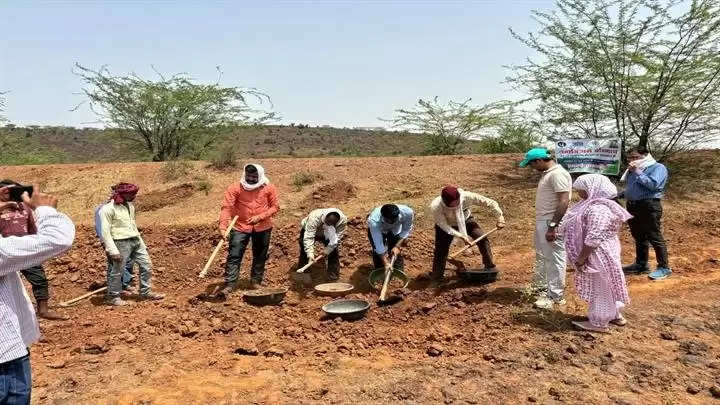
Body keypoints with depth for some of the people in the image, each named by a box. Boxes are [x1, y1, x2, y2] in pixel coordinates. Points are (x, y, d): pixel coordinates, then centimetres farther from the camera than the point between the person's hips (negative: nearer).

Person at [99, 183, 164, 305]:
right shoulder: (108, 209, -11)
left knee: (146, 264, 9)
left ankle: (145, 292, 23)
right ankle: (112, 297, 17)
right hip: (121, 242, -8)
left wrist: (142, 243, 21)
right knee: (118, 271, 0)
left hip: (135, 241, 8)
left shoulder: (130, 206, 15)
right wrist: (113, 251, -19)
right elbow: (105, 232, -14)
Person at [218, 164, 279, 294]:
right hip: (240, 227, -1)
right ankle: (229, 285, 0)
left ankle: (256, 282, 29)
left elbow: (275, 207, -2)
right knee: (234, 256, -6)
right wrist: (222, 226, -28)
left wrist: (260, 217, -17)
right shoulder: (235, 188, -10)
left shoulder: (269, 188, -5)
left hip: (263, 228, 2)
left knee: (260, 256, 12)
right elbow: (226, 207, -16)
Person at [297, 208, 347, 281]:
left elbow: (337, 237, -28)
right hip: (309, 230, -2)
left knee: (333, 250, -10)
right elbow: (308, 237, -47)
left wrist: (328, 250, -35)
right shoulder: (314, 218, -45)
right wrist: (310, 253, -55)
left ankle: (333, 275, 1)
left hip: (327, 234, 2)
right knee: (305, 251, -14)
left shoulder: (343, 220, -35)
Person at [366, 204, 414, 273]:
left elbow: (407, 230, -20)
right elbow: (379, 244, -38)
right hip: (377, 229, -2)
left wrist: (398, 246, -27)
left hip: (395, 229, 2)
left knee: (397, 253, -1)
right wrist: (386, 263, -37)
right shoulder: (374, 221, -44)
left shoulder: (407, 212, -39)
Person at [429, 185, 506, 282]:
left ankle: (490, 268, 10)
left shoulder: (466, 197, -36)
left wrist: (500, 218, -30)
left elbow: (490, 202, -25)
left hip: (466, 220, 2)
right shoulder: (435, 207, -38)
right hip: (446, 225, -2)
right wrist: (462, 236, -36)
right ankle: (436, 277, 8)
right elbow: (444, 227, -30)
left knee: (482, 239, -10)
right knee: (441, 250, -12)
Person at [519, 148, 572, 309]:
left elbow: (564, 202, -24)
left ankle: (556, 296, 9)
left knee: (554, 260, -1)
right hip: (542, 223, 11)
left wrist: (552, 227, -26)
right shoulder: (547, 173, 13)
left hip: (551, 224, -11)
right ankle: (540, 286, 36)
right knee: (541, 257, 21)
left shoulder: (558, 174, -19)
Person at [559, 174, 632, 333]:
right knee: (606, 286, 22)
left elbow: (593, 239, -29)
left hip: (599, 254, -10)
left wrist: (580, 259, -20)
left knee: (599, 287, 4)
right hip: (604, 252, 10)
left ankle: (598, 323, 19)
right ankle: (615, 315, 38)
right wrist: (582, 257, 20)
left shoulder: (597, 209, -27)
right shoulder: (597, 205, 7)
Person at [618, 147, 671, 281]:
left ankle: (664, 268, 4)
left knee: (655, 238, -4)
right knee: (638, 237, 15)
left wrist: (638, 172, -16)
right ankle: (641, 264, 26)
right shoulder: (633, 170, 18)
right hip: (632, 206, 8)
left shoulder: (658, 167, -5)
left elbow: (653, 184, -21)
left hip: (649, 206, -8)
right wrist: (620, 194, 10)